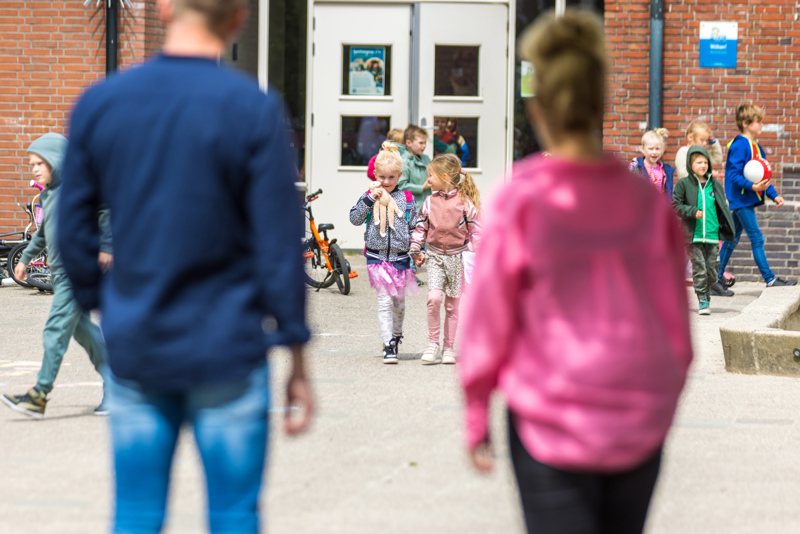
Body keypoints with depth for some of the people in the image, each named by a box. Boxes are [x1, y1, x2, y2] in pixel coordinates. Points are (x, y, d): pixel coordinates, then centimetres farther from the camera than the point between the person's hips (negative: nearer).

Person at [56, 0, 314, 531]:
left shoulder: (99, 102, 0)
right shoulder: (255, 110, -11)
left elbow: (73, 232, 5)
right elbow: (280, 244, -10)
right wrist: (297, 363, -4)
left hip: (134, 348, 3)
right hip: (227, 349, -3)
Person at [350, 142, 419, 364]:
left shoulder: (406, 199, 4)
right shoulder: (370, 197, 2)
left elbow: (414, 227, 8)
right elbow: (355, 219, -6)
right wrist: (370, 200, -15)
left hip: (401, 257, 2)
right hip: (377, 256, -2)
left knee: (399, 301, 13)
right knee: (384, 301, -9)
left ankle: (396, 335, 37)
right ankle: (388, 346, -9)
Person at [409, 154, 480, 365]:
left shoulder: (464, 202, -6)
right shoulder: (430, 201, 2)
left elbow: (475, 230, -1)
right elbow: (421, 227, 11)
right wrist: (415, 250, 4)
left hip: (457, 257, -1)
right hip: (435, 256, 1)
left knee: (452, 304, 6)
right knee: (434, 298, -17)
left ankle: (448, 347, 17)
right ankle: (432, 342, -3)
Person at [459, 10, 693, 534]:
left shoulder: (520, 200, -10)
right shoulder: (646, 200, -1)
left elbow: (488, 318, -4)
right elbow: (676, 319, 6)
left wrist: (476, 417, 6)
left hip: (550, 417, -3)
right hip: (641, 423, 3)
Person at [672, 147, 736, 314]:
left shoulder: (715, 185, 9)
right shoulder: (683, 184, 0)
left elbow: (723, 208, 15)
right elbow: (676, 205, -1)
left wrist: (724, 230, 8)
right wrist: (692, 212, -16)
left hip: (712, 236, 3)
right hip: (694, 236, -3)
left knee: (712, 270, 4)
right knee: (699, 269, -5)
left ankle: (707, 296, 23)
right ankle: (702, 301, 1)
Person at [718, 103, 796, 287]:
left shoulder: (756, 147, 14)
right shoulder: (739, 146, -15)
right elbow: (734, 175, -21)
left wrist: (773, 195, 14)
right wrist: (752, 186, -32)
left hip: (748, 200, 10)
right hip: (741, 200, -10)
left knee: (732, 239, 14)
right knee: (757, 238, -9)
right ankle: (770, 279, -9)